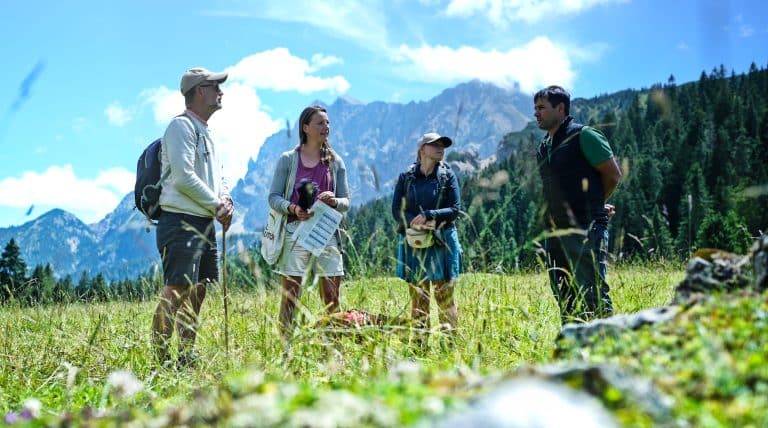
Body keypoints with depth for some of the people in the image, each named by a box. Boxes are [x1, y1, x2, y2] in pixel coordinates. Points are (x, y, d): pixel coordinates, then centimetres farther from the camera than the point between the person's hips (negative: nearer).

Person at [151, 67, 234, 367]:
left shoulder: (206, 133, 22)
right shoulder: (181, 126, -8)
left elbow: (217, 177, 23)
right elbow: (183, 177, -18)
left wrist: (226, 201, 2)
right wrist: (216, 205, -9)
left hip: (205, 224, 10)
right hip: (181, 221, -10)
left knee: (198, 291, 10)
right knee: (176, 289, -15)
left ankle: (186, 358, 17)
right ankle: (159, 358, -14)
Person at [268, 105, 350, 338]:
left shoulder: (335, 161, 12)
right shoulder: (288, 160, 5)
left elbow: (346, 202, 12)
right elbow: (273, 197, 2)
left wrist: (335, 201, -11)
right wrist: (293, 208, -17)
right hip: (295, 232, -2)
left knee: (332, 299, 1)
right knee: (290, 295, -2)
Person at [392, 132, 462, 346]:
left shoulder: (447, 175, 4)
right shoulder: (406, 176, 6)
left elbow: (455, 209, -2)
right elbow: (396, 210, 3)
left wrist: (429, 216, -15)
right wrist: (415, 222, -14)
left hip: (442, 242, -1)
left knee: (445, 295, -2)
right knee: (418, 298, 3)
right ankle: (418, 343, 7)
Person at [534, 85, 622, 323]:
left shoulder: (584, 136, -7)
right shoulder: (544, 147, 16)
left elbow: (613, 174, -4)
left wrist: (592, 204, 8)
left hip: (585, 230, -8)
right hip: (554, 232, 8)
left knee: (593, 296, -9)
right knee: (565, 300, 12)